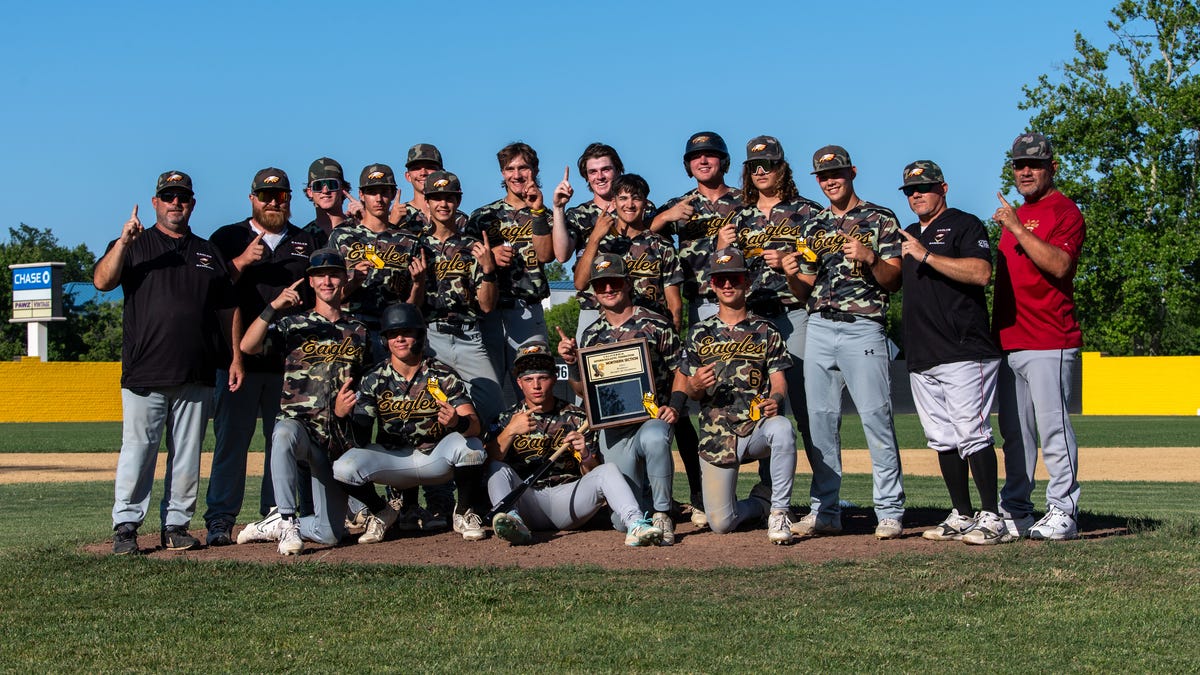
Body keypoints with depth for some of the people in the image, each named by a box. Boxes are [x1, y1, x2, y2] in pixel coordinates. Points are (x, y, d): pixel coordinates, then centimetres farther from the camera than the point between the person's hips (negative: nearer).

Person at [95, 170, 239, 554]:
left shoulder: (208, 253, 19)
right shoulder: (134, 245, 10)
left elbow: (228, 310, 19)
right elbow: (102, 281, -7)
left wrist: (236, 358, 10)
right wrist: (124, 242, -20)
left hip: (196, 376, 3)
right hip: (144, 374, -3)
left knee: (188, 454, 4)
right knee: (137, 449, -5)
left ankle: (176, 525, 11)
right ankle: (125, 526, 1)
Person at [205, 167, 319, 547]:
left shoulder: (306, 243, 16)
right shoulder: (228, 239, 8)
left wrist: (300, 294, -4)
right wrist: (241, 263, -15)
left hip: (292, 360, 3)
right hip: (239, 356, -3)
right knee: (231, 439, -3)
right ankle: (220, 520, 0)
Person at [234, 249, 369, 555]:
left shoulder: (359, 332, 14)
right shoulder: (294, 324, 6)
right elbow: (248, 346, -11)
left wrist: (348, 408, -6)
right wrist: (274, 307, -23)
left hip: (338, 438, 2)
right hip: (300, 424, -2)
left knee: (329, 533, -4)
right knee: (284, 432, -42)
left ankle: (275, 525, 23)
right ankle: (287, 520, -31)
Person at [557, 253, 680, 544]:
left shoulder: (657, 325, 2)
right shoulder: (591, 335, 12)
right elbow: (582, 391, 15)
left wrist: (675, 407, -11)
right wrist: (571, 363, -4)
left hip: (653, 417, -3)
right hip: (613, 429, 3)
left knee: (653, 438, -43)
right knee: (624, 521, -3)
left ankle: (662, 513, -21)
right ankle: (650, 493, 33)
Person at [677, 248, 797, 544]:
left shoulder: (765, 331, 9)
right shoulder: (700, 333, 12)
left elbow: (779, 378, 0)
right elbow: (685, 388, 11)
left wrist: (775, 400, -24)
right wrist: (696, 385, -14)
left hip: (757, 428, -1)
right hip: (716, 438, 1)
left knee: (782, 428, -39)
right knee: (720, 523, -9)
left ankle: (779, 509, -18)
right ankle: (761, 504, 27)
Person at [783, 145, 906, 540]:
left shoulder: (880, 219, 5)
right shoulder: (815, 226, 19)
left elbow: (893, 280, -1)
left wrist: (870, 257, -19)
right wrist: (792, 275, -4)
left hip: (863, 329, -5)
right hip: (819, 329, 5)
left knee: (876, 418, -8)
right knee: (820, 420, 5)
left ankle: (890, 511, -4)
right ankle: (825, 511, 11)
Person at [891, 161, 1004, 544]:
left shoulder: (964, 225, -1)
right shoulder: (907, 236, 22)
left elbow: (981, 273, -17)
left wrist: (927, 255, -17)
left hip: (964, 353, -8)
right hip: (921, 356, 8)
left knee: (972, 433, -11)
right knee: (942, 439, 9)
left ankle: (991, 518, -7)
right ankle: (961, 516, 15)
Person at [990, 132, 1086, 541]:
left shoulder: (1065, 212, -3)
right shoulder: (1014, 215, 22)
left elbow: (1059, 265, -20)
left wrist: (1017, 228, -20)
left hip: (1049, 342, -8)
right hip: (1009, 340, 8)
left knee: (1053, 426, -10)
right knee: (1014, 431, 9)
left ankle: (1062, 513, -6)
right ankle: (1016, 513, 14)